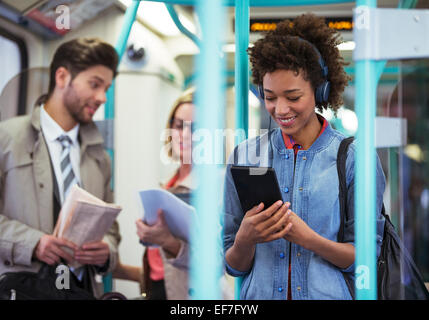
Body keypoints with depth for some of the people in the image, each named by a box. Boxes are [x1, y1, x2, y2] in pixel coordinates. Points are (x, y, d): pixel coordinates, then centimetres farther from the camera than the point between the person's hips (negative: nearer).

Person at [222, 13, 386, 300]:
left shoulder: (353, 158, 0)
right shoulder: (244, 156, 5)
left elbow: (366, 257, -1)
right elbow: (234, 266, 7)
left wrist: (309, 238, -15)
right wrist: (245, 241, -13)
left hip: (329, 293, -2)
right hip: (260, 294, 2)